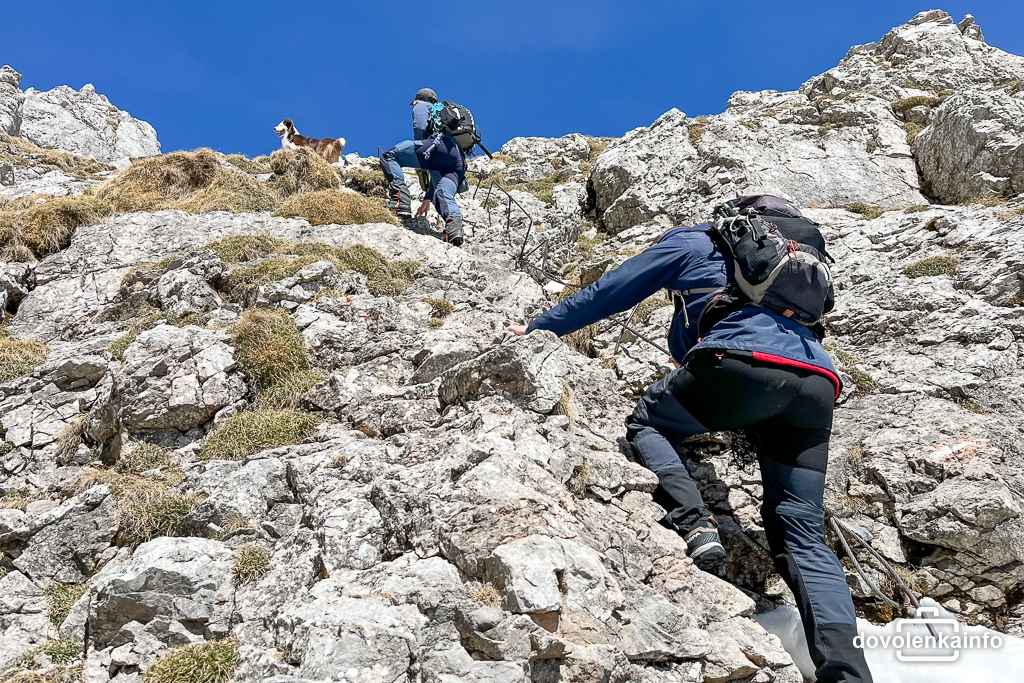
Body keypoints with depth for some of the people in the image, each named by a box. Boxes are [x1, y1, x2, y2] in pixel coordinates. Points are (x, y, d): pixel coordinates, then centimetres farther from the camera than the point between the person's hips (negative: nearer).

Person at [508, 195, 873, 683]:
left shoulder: (690, 242, 24)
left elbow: (608, 293, 27)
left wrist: (539, 327, 38)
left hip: (746, 362, -6)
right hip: (817, 386, 6)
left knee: (646, 423, 18)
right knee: (802, 537, 5)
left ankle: (693, 525, -8)